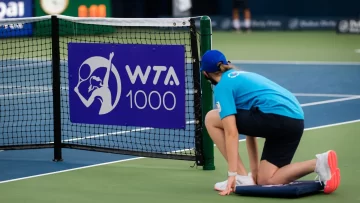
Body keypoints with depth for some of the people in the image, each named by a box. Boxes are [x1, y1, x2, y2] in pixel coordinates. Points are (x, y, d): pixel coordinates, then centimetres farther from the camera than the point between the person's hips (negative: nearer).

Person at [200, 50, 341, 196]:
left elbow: (231, 132, -6)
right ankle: (320, 163, -2)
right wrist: (254, 169, 32)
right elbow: (250, 124, 32)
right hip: (296, 121, 9)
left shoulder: (222, 87, 4)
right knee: (266, 180, 16)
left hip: (275, 116, -9)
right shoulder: (242, 77, 31)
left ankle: (241, 178, 3)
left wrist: (232, 174, -6)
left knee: (211, 119, 6)